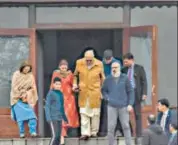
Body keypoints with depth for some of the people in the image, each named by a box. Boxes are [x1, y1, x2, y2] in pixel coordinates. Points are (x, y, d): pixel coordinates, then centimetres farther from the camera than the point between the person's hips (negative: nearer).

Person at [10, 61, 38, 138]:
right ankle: (21, 133, 2)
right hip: (18, 98, -2)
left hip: (28, 98, 2)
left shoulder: (30, 76, 6)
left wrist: (26, 94, -6)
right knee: (20, 116, -3)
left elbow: (33, 88, 6)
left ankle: (33, 132, -13)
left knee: (31, 115, -11)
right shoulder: (16, 75, -2)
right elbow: (14, 87, -5)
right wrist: (21, 96, -8)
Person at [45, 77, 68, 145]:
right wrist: (48, 118, -18)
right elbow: (47, 106, -10)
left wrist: (64, 117, 26)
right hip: (53, 118, -7)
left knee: (58, 136, 6)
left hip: (59, 118, 7)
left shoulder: (61, 93, 12)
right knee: (55, 135, -14)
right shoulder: (51, 93, -7)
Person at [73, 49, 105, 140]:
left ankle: (94, 132, 19)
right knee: (84, 113, -4)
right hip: (83, 92, 1)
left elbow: (102, 78, 6)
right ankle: (85, 133, -3)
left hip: (95, 92, 0)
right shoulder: (79, 63, -4)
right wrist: (75, 84, -3)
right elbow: (75, 75, 12)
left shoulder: (99, 64, -6)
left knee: (95, 113, 7)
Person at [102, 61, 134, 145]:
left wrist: (130, 104, -3)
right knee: (111, 127, 0)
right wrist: (107, 98, 0)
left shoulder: (125, 78, 2)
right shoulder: (108, 79, 5)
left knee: (126, 126, 3)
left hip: (123, 106, -1)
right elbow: (103, 90, 17)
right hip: (112, 107, 1)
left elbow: (130, 91, 3)